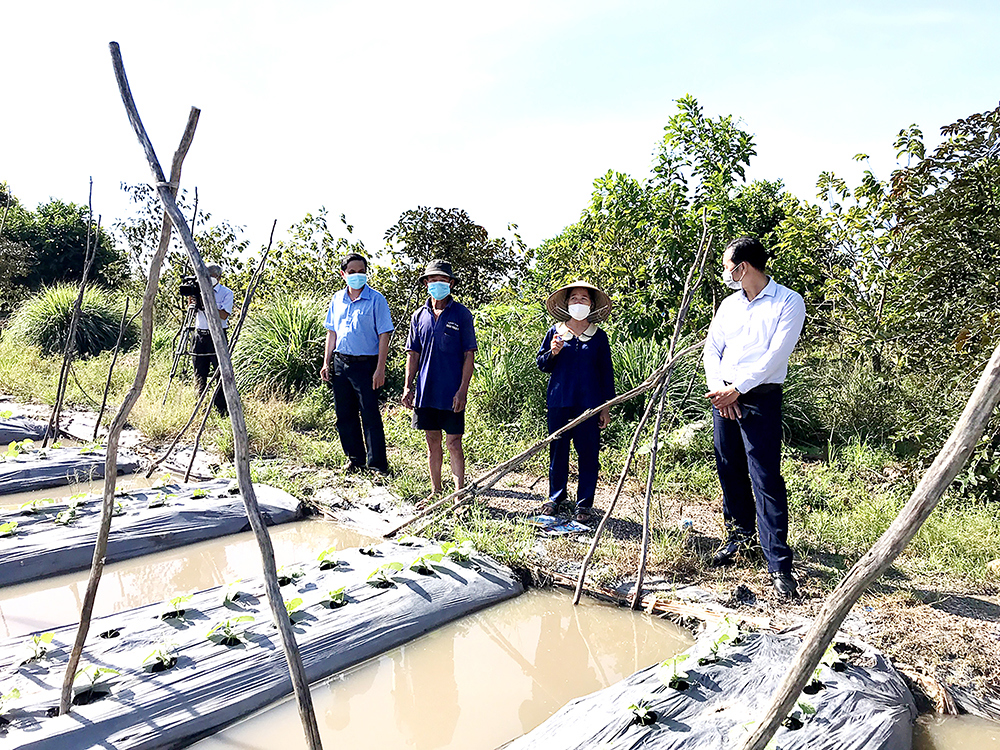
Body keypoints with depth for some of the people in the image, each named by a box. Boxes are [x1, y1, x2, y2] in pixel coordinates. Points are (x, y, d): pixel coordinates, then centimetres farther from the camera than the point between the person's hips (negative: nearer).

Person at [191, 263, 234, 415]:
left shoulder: (226, 293, 0)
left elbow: (224, 315, -12)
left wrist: (207, 302, -17)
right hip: (199, 335, 4)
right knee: (199, 373, 7)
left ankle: (222, 409, -2)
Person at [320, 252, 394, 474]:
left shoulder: (376, 299, -5)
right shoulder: (337, 299, 10)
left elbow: (384, 335, -7)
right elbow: (332, 332, 17)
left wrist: (380, 368, -13)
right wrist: (326, 362, 11)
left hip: (365, 364, -5)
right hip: (340, 363, 5)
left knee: (370, 414, -3)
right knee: (345, 415, 11)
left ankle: (377, 464, 7)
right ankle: (355, 459, 25)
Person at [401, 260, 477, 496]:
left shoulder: (461, 314, -3)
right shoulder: (419, 315, 9)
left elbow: (469, 355, -5)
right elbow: (413, 353, 13)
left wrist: (463, 389, -12)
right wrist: (408, 386, 5)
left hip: (451, 393, -4)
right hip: (425, 390, 4)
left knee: (453, 443, -1)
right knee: (432, 442, 12)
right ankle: (435, 492, 23)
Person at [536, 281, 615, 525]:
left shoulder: (598, 336, 5)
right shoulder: (555, 332, 8)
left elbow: (606, 373, 8)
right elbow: (542, 364, 13)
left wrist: (606, 407, 4)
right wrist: (552, 353, -10)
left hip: (588, 404, -1)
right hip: (559, 402, 1)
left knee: (588, 453, 1)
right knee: (557, 450, 8)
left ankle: (584, 504, 12)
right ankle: (556, 497, 24)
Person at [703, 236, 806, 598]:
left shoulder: (788, 302, -5)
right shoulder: (729, 304, 15)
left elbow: (776, 355, -13)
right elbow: (712, 347, 11)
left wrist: (737, 388, -15)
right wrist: (718, 388, -5)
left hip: (760, 398, -6)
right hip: (723, 397, 6)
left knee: (766, 479, -9)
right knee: (729, 471, 12)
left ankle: (779, 564, -4)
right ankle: (740, 534, 32)